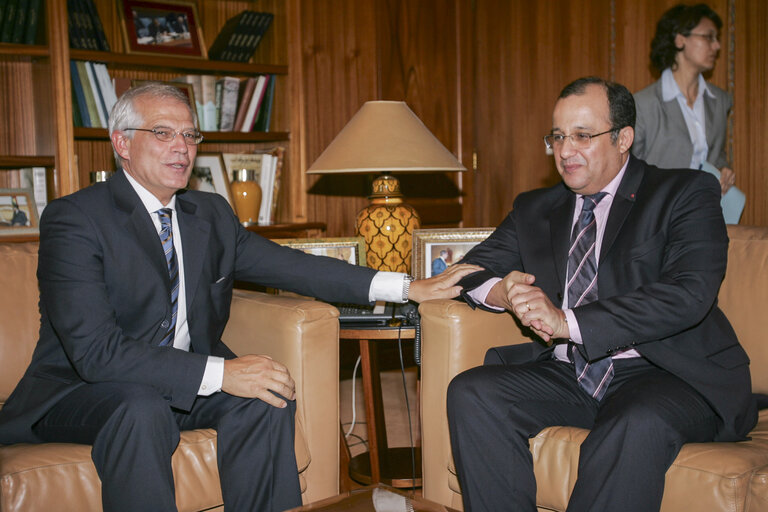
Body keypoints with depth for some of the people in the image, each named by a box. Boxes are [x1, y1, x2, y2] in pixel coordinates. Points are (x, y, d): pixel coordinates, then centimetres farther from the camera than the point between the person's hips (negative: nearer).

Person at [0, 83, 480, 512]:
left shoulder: (211, 213, 7)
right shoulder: (73, 219, -15)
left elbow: (290, 264, 3)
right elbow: (97, 350, -25)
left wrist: (408, 288, -6)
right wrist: (219, 372, -32)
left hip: (184, 383, 6)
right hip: (81, 390, -5)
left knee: (266, 396, -19)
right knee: (142, 411, -35)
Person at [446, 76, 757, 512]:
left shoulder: (685, 193, 0)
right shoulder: (535, 209, 18)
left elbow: (690, 294, -15)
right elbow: (473, 270, 16)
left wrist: (569, 321, -20)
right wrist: (506, 291, -10)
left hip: (664, 372, -5)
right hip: (568, 374, 5)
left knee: (638, 425, -37)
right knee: (470, 393, -19)